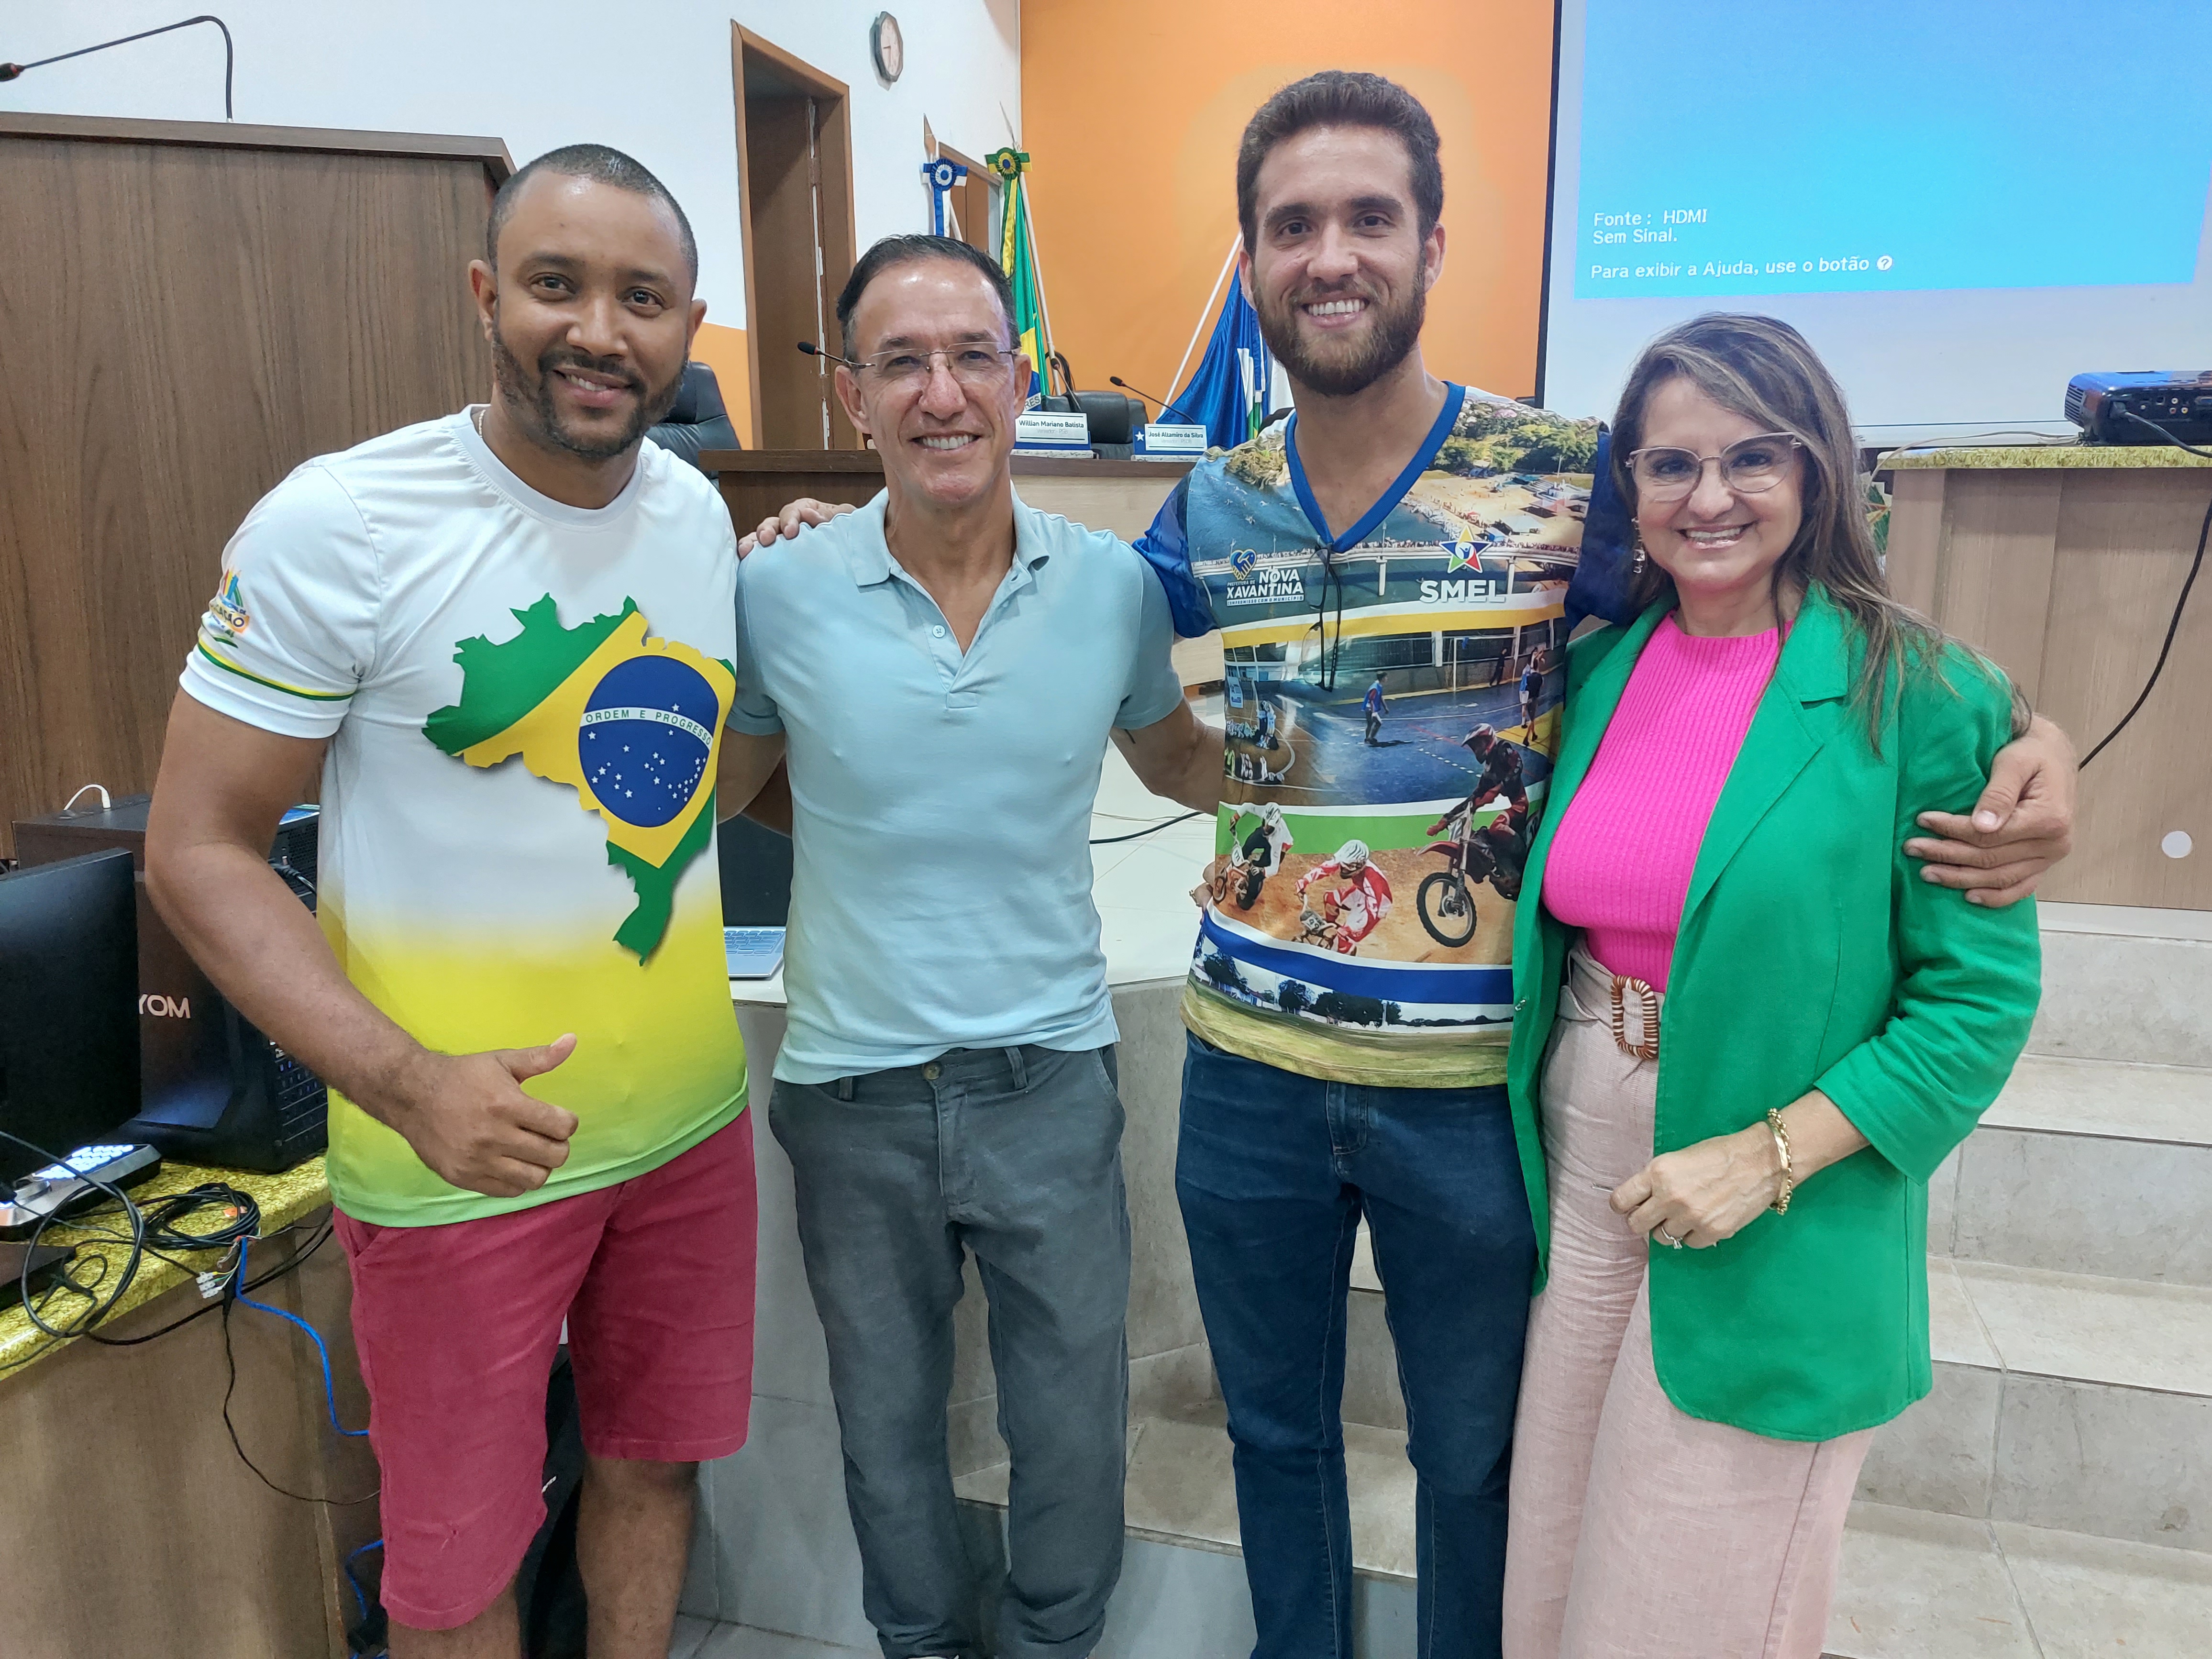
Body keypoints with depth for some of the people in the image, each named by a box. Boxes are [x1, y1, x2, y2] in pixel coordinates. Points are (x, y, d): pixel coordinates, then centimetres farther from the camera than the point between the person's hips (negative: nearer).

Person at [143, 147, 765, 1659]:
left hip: (689, 1122, 5)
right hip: (461, 1146, -4)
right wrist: (407, 1082, -24)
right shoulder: (338, 524, -15)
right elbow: (199, 851, -12)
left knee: (656, 1461, 23)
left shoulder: (700, 512, 3)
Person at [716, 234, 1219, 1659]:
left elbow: (1182, 765, 10)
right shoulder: (780, 593, -9)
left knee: (1075, 1442, 17)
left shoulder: (1114, 585, -6)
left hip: (1051, 1075, 1)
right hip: (853, 1091, 0)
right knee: (889, 1434, 22)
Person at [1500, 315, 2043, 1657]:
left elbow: (1981, 996, -11)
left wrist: (1766, 1157, -18)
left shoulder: (1916, 695, -12)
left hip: (1781, 1228, -4)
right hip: (1578, 1173, 4)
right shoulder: (1600, 665, 2)